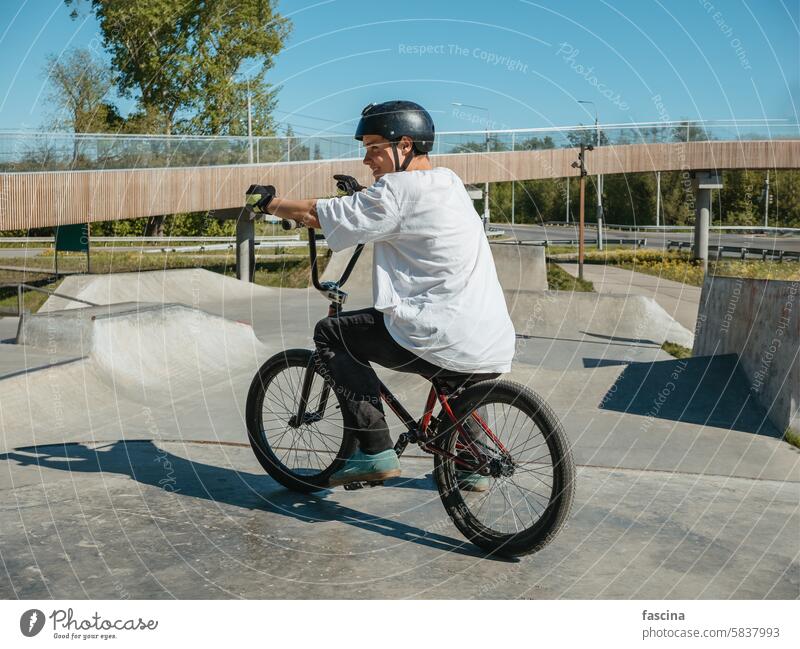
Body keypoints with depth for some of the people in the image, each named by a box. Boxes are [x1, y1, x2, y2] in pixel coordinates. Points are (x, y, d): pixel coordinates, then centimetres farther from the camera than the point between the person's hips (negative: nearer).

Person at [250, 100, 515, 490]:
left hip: (446, 342, -9)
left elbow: (315, 215, -2)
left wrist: (271, 203, 15)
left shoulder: (399, 190, -9)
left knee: (330, 334, 6)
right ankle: (472, 465, 39)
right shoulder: (450, 181, 15)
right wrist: (361, 194, 47)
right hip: (497, 349, 9)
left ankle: (376, 451, 4)